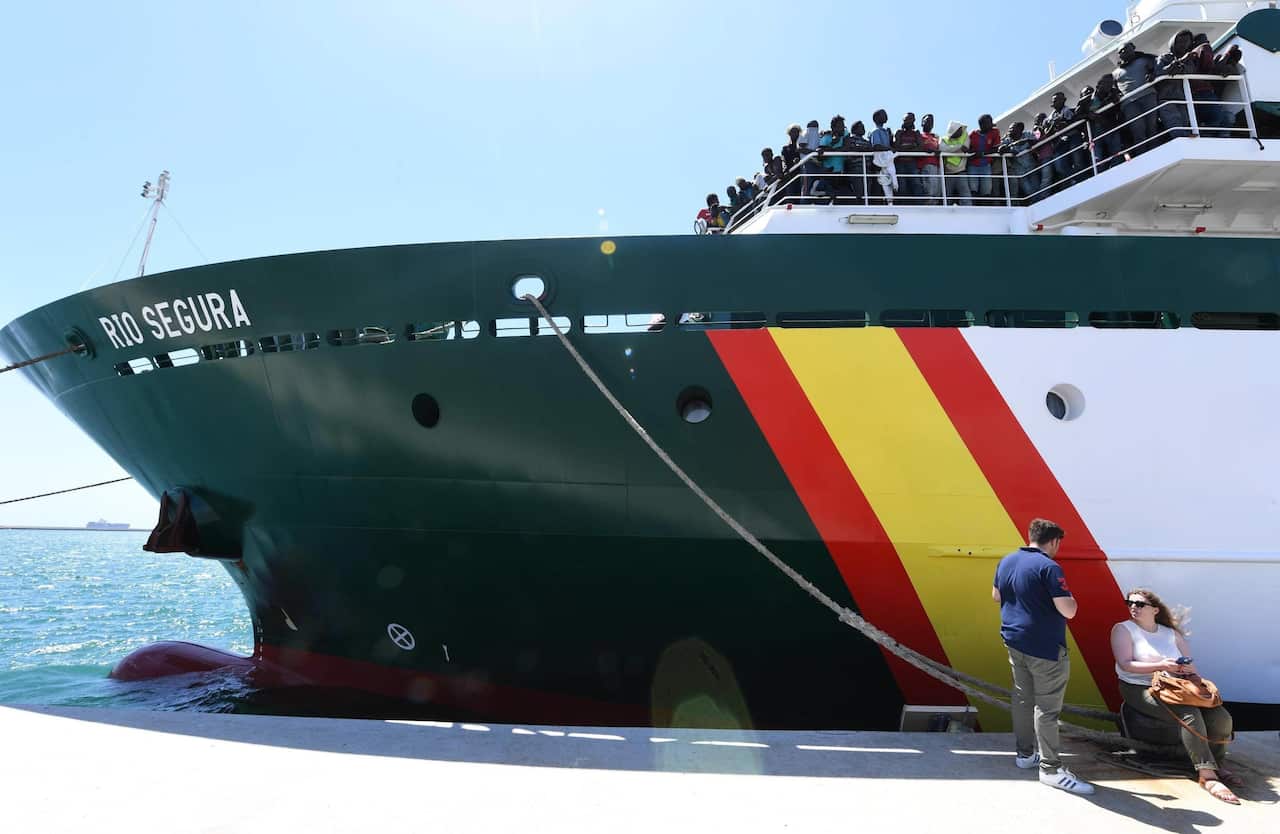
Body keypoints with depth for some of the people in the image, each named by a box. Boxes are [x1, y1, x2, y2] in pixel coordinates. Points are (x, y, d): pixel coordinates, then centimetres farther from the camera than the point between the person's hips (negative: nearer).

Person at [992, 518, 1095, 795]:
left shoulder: (1007, 561, 5)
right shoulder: (1049, 567, -19)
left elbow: (996, 595, 18)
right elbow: (1068, 611, -21)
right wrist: (1072, 599, 0)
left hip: (1014, 641, 8)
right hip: (1044, 647, -8)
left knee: (1022, 698, 17)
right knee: (1046, 707, -2)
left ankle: (1025, 753, 28)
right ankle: (1050, 769, 2)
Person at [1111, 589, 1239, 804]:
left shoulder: (1171, 633, 14)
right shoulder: (1123, 629, -2)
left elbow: (1191, 664, 15)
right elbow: (1125, 665, -12)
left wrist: (1187, 668, -11)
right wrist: (1161, 666, -23)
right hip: (1139, 689, -6)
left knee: (1221, 717, -14)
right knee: (1189, 714, -30)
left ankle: (1215, 765, 9)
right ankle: (1207, 775, -24)